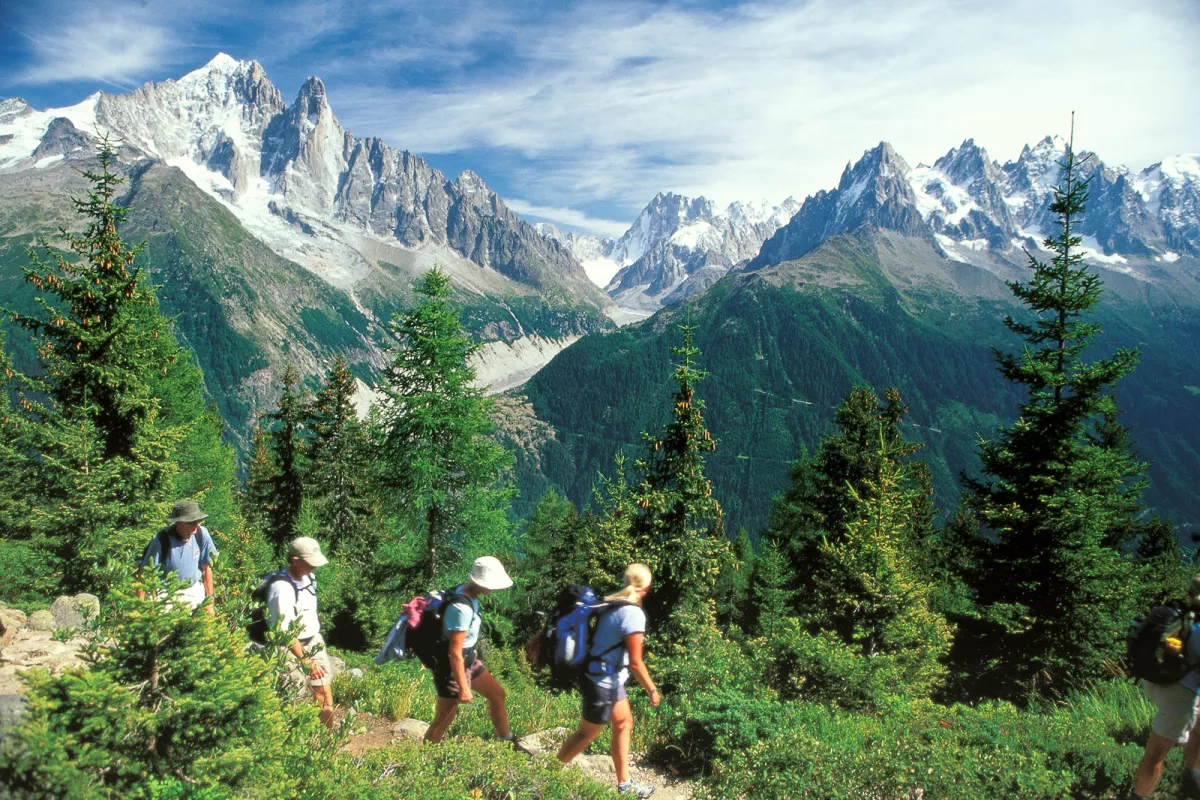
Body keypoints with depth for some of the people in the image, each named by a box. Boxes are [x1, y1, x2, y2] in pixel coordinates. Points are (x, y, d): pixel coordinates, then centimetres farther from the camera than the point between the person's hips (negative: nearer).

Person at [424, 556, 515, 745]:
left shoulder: (466, 590, -3)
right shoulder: (462, 608, -32)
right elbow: (454, 653, -28)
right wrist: (463, 688, -21)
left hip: (469, 660, 10)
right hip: (452, 667, -10)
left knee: (497, 694, 20)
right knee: (442, 722, 2)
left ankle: (506, 741, 36)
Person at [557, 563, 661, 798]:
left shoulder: (613, 603, 1)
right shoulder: (633, 614, -25)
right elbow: (635, 663, -22)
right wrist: (652, 690, -10)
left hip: (607, 679, 9)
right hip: (603, 684, -9)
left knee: (624, 724, 18)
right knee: (587, 734, 9)